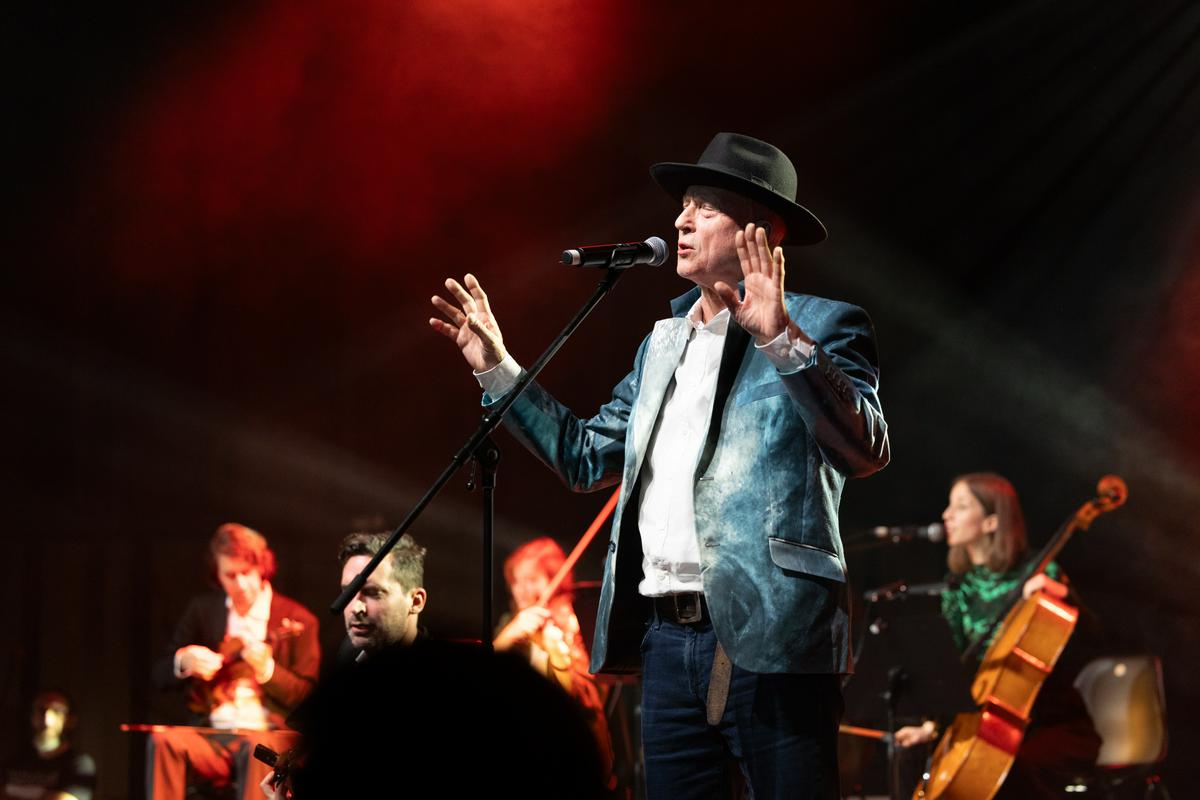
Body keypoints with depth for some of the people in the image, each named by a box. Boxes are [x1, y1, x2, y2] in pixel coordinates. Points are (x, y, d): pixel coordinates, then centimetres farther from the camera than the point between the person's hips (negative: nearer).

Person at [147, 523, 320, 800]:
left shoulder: (298, 620, 3)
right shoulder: (202, 609, 15)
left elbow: (308, 696, 0)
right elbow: (161, 675, 16)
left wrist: (267, 669, -17)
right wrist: (183, 661, -8)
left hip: (269, 736, -3)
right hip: (210, 736, 3)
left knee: (256, 749, -38)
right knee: (163, 741, -28)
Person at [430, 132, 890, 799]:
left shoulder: (822, 327, -1)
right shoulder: (664, 343, 21)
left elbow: (865, 452, -16)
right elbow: (587, 457, 24)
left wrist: (782, 338, -27)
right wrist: (498, 370, 18)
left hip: (771, 641, -6)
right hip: (669, 641, 7)